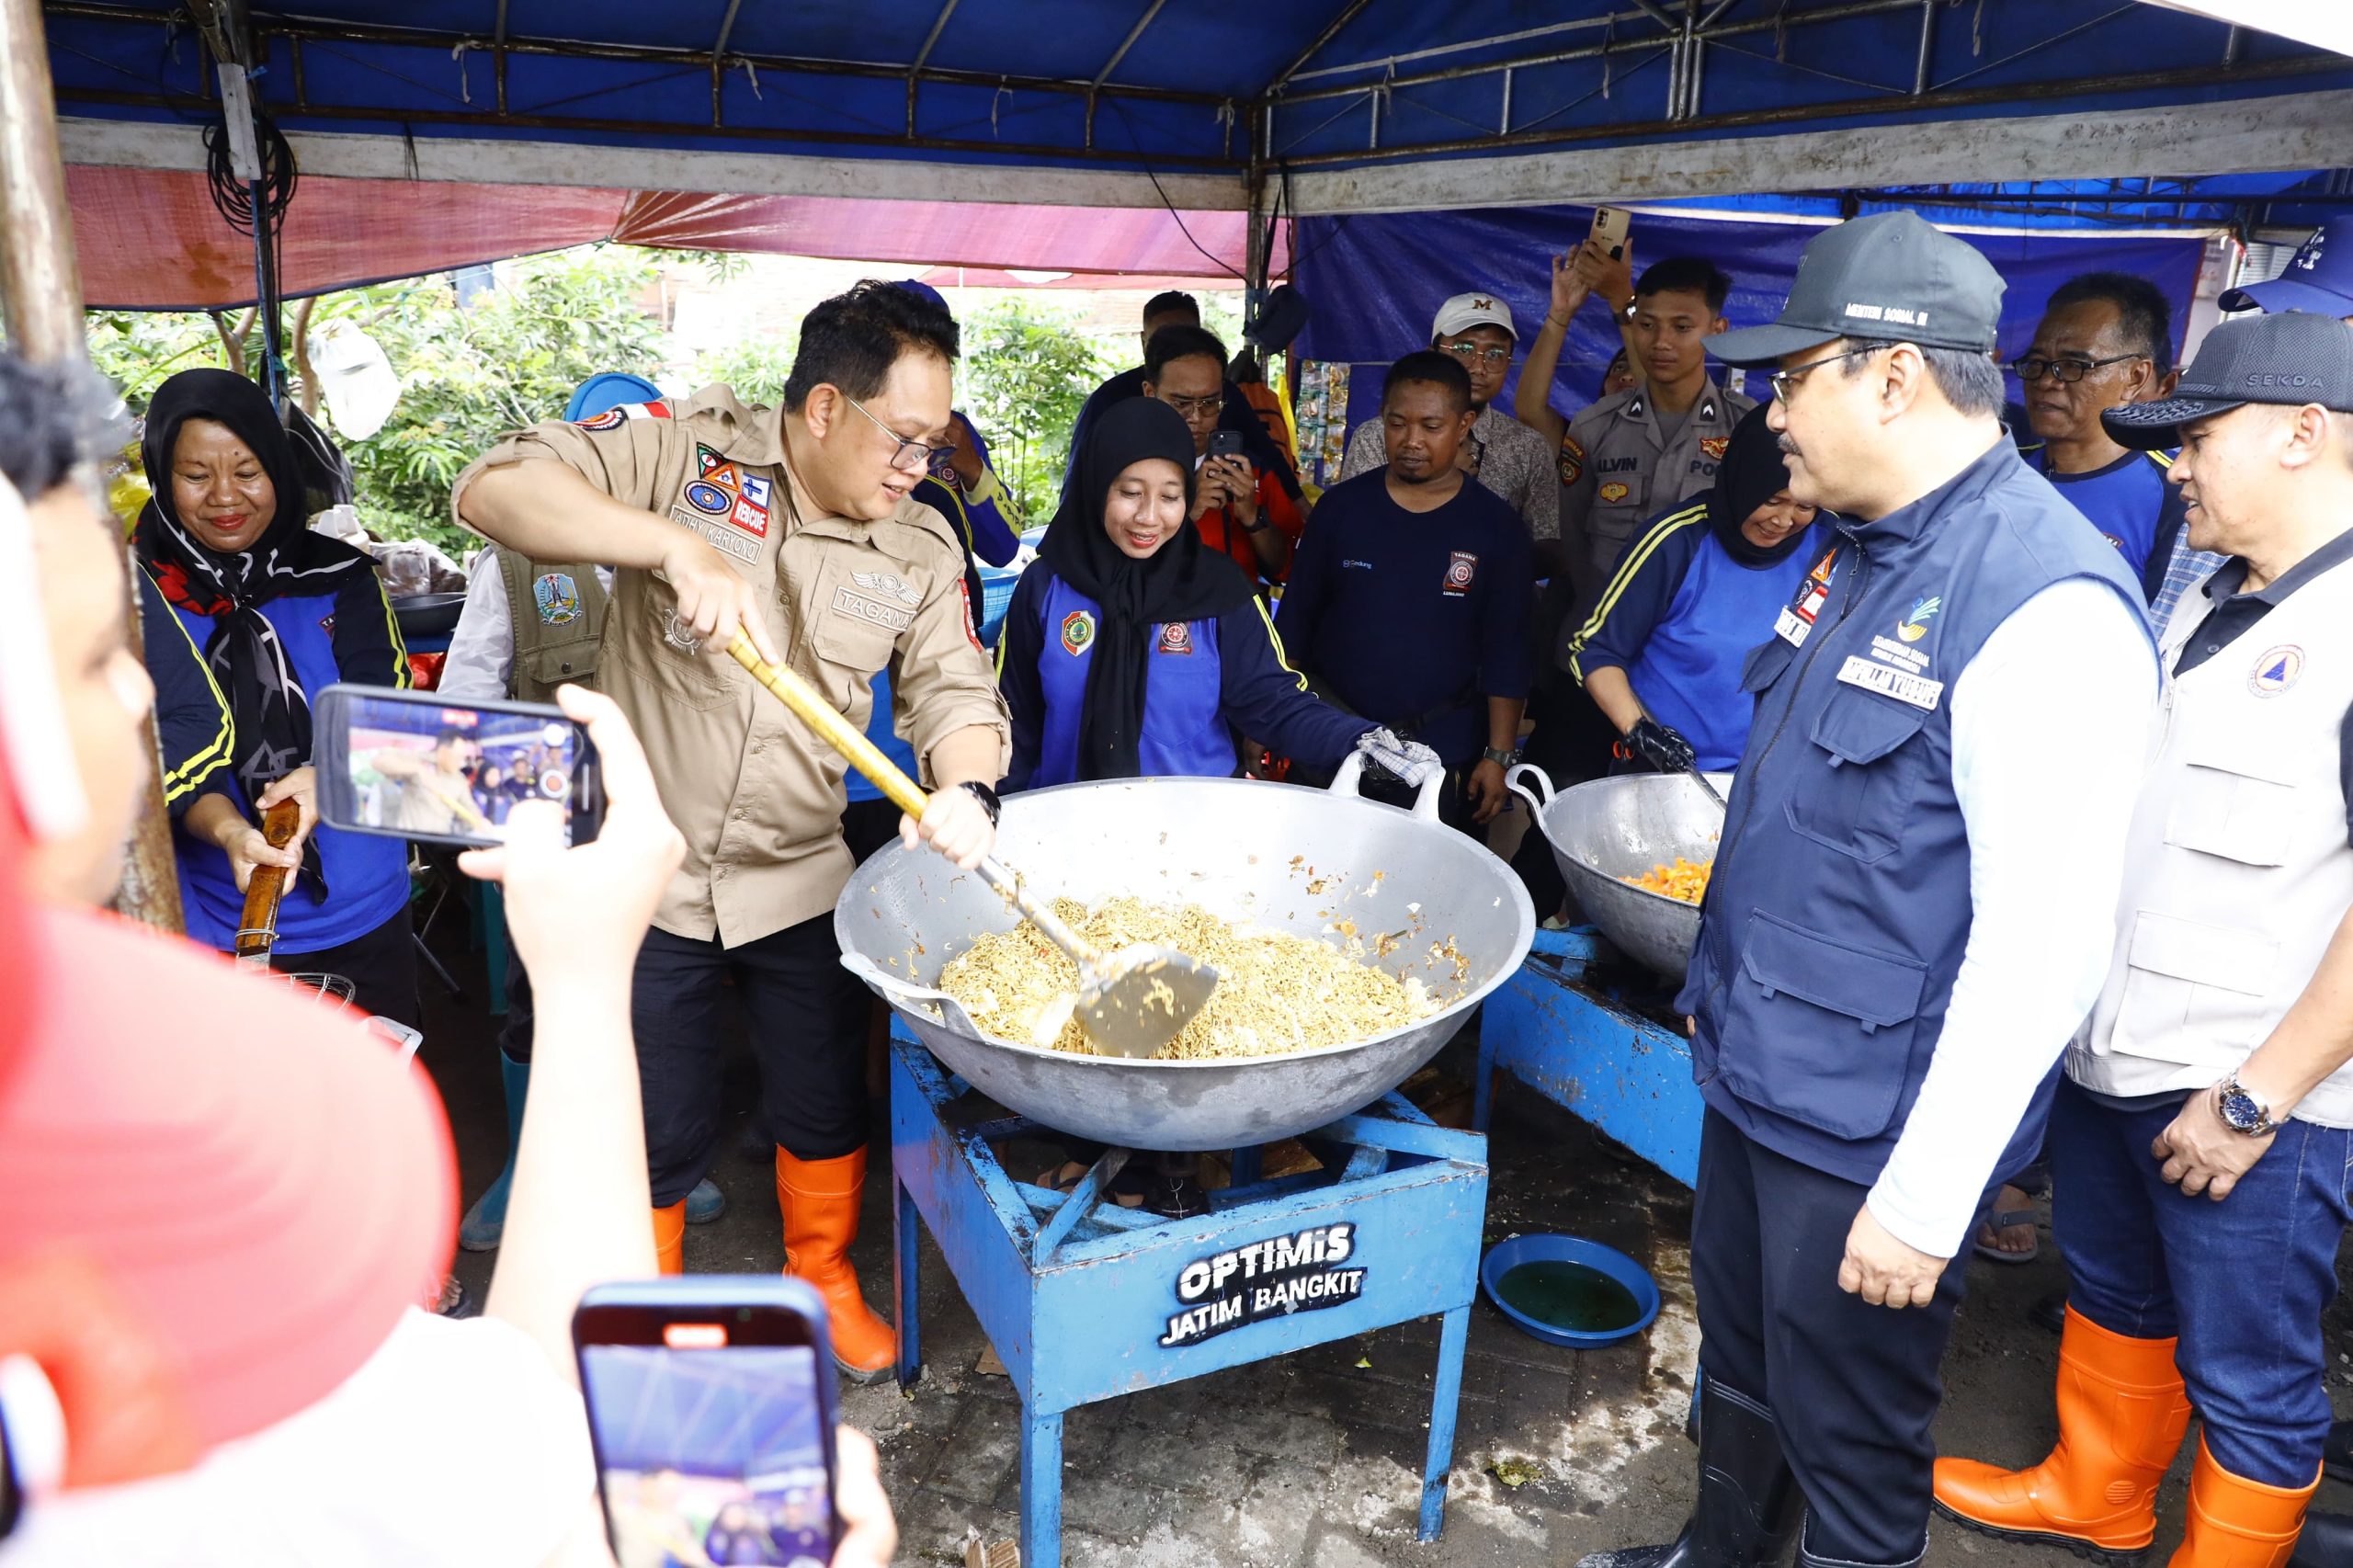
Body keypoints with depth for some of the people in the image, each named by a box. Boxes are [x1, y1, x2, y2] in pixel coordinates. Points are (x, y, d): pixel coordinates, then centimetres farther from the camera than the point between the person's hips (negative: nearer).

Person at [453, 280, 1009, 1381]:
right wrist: (676, 545, -33)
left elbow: (956, 693, -5)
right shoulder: (686, 451, -11)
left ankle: (823, 1278, 46)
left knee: (827, 1111, 18)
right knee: (653, 1138, 11)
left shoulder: (922, 546, 0)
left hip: (800, 880, 3)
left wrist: (966, 790, -28)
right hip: (645, 874, -3)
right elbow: (495, 487, -20)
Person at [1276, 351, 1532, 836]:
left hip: (1446, 754, -1)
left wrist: (1498, 756, -5)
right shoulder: (1341, 506, 1)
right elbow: (1293, 623, 6)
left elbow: (1505, 655, -1)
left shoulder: (1496, 528, -2)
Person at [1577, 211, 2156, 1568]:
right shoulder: (1872, 554, 6)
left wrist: (1925, 1199, -21)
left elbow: (2042, 947, -25)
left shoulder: (2048, 604, -23)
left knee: (1848, 1446, 11)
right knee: (1739, 1371, 26)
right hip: (1758, 1074, 9)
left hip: (1871, 1131, -8)